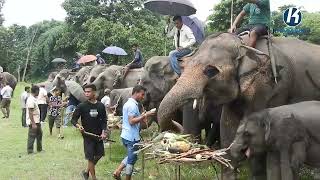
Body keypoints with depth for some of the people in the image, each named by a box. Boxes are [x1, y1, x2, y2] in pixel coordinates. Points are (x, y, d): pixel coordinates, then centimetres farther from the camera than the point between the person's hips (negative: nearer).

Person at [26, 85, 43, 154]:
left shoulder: (34, 99, 11)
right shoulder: (31, 100, -20)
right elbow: (30, 113, -23)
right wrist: (33, 123, -24)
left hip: (37, 121, 10)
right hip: (33, 122, -10)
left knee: (39, 134, 19)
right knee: (32, 136, -2)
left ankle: (39, 149, 31)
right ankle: (30, 151, 7)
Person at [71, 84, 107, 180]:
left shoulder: (101, 106, 1)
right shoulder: (82, 106, -8)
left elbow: (104, 120, 8)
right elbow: (73, 119, -4)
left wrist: (103, 132, -6)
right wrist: (78, 125, -25)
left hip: (98, 135, 4)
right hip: (88, 135, -4)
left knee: (99, 154, 12)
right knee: (91, 157, 0)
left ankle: (87, 171, 33)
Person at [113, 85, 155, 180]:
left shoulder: (128, 103, 14)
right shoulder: (133, 105, -18)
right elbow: (131, 121, -25)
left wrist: (141, 117, 11)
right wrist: (144, 115, -23)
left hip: (126, 135, 10)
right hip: (132, 137, -10)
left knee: (130, 157, 22)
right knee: (132, 159, 3)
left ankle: (117, 172, 16)